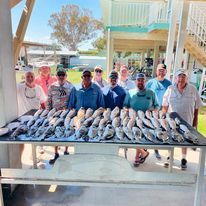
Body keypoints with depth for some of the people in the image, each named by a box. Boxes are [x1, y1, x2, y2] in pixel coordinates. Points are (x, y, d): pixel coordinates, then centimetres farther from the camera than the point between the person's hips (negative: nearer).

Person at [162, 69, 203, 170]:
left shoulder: (193, 90, -8)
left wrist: (195, 122, -2)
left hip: (187, 122, 0)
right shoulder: (170, 89, -7)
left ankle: (184, 159, 36)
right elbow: (165, 106, -1)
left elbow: (196, 108, -2)